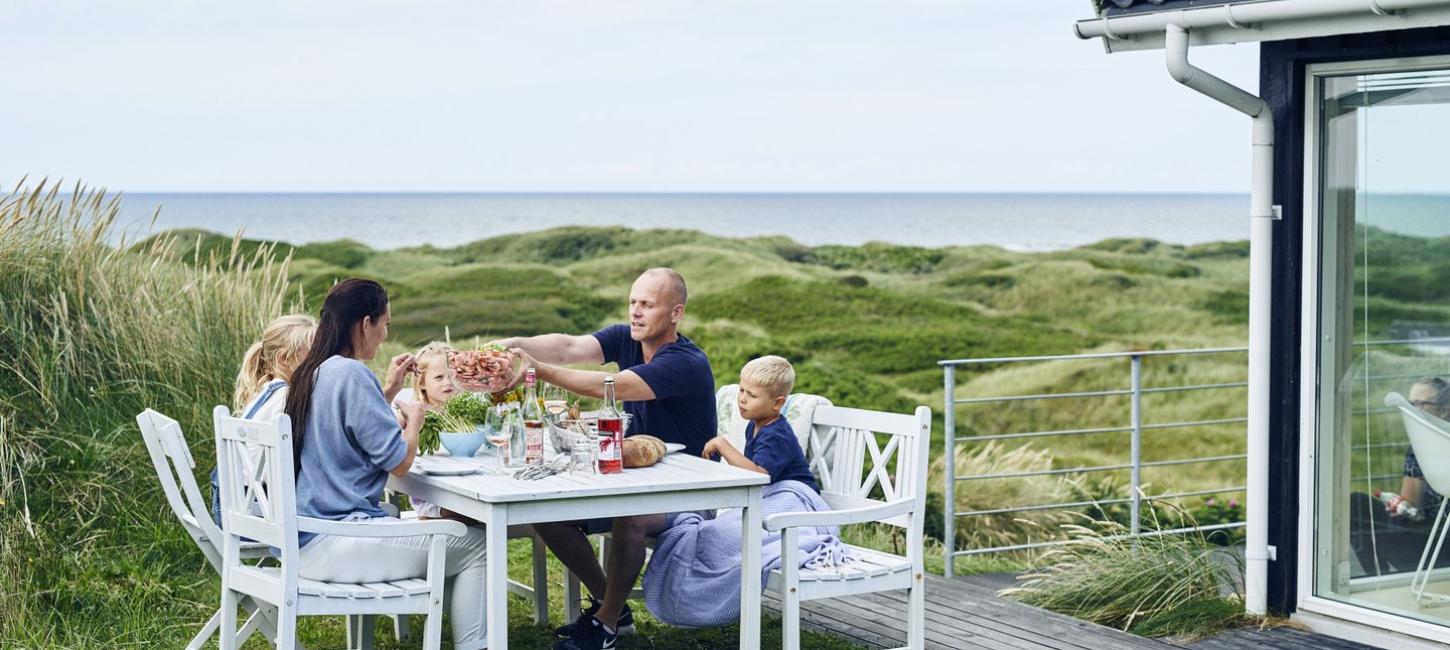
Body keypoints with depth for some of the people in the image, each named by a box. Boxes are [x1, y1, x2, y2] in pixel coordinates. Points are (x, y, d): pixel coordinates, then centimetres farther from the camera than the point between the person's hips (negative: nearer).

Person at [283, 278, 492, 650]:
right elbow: (399, 462, -16)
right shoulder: (351, 374, -17)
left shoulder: (312, 373, 12)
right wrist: (414, 420, 3)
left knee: (451, 533, 24)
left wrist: (388, 392, 21)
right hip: (334, 544, -10)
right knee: (475, 544, -4)